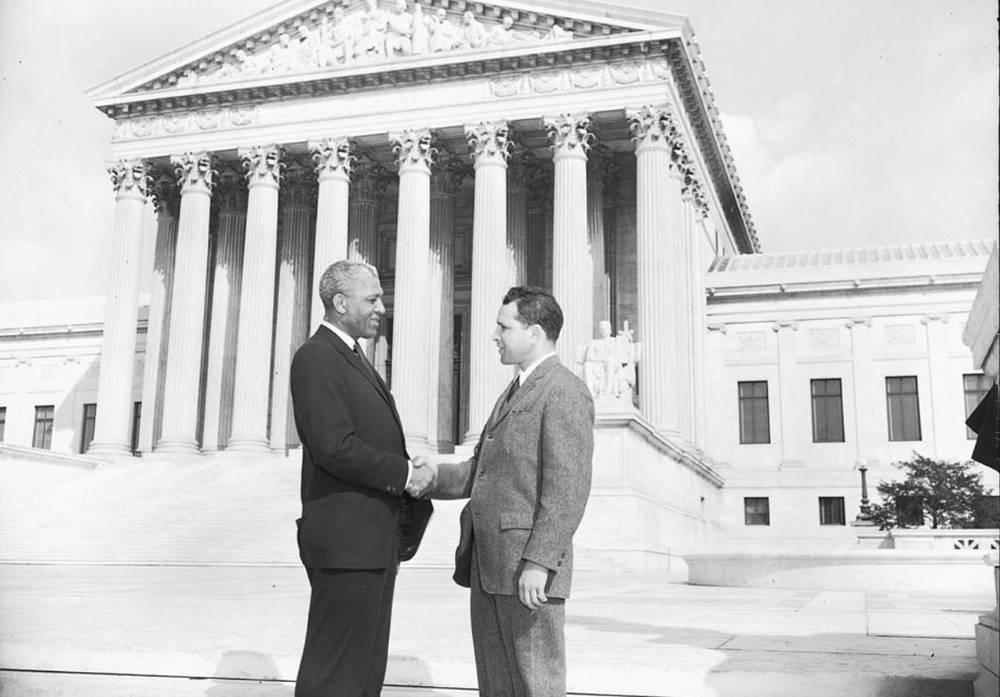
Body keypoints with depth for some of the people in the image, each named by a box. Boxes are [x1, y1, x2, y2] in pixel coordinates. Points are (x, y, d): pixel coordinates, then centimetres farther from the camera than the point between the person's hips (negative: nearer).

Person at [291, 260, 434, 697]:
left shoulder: (354, 360, 19)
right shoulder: (315, 358, -12)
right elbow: (335, 447, -22)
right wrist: (404, 474, -14)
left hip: (377, 541, 10)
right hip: (344, 541, -10)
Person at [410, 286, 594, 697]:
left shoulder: (565, 392, -9)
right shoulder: (514, 393, 22)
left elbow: (568, 488, -17)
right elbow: (479, 471, 20)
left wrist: (538, 562, -23)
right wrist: (435, 477, 3)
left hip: (527, 570, -9)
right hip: (488, 568, 9)